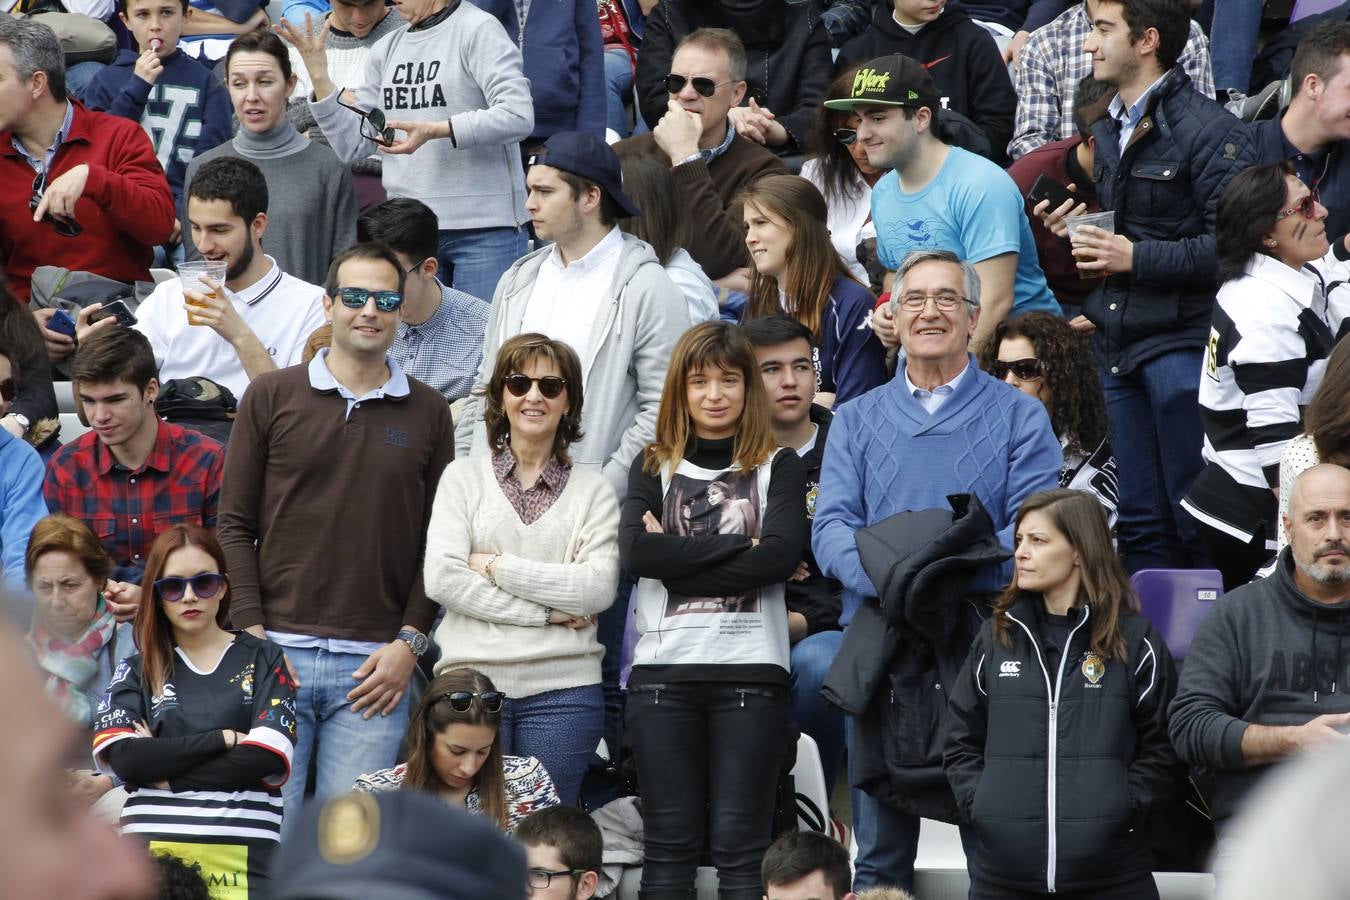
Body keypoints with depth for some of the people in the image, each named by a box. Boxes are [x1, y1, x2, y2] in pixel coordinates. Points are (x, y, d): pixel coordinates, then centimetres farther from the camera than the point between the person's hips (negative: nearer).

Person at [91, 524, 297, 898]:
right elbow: (123, 758, -1)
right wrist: (224, 738, -3)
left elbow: (267, 757, -1)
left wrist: (163, 768, -3)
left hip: (243, 853, -1)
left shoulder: (262, 659, 12)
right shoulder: (137, 670, 15)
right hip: (153, 848, 1)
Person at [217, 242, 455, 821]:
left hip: (376, 665, 1)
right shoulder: (273, 396, 7)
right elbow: (235, 525, 5)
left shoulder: (427, 413, 10)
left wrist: (410, 643, -1)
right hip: (275, 653, -1)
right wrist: (253, 634, -4)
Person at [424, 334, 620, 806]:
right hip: (471, 679, 0)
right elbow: (441, 577, -4)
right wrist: (547, 612, -7)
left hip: (562, 688, 0)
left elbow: (599, 588, -4)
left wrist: (495, 566, -6)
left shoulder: (592, 490, 9)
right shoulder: (463, 477, 9)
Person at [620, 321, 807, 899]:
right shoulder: (654, 467, 13)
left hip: (750, 670, -1)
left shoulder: (778, 467, 9)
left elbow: (781, 556, -9)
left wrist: (676, 558, -10)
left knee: (740, 845, -2)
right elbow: (636, 551, -5)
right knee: (668, 841, 2)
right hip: (664, 668, 2)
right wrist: (738, 545, -10)